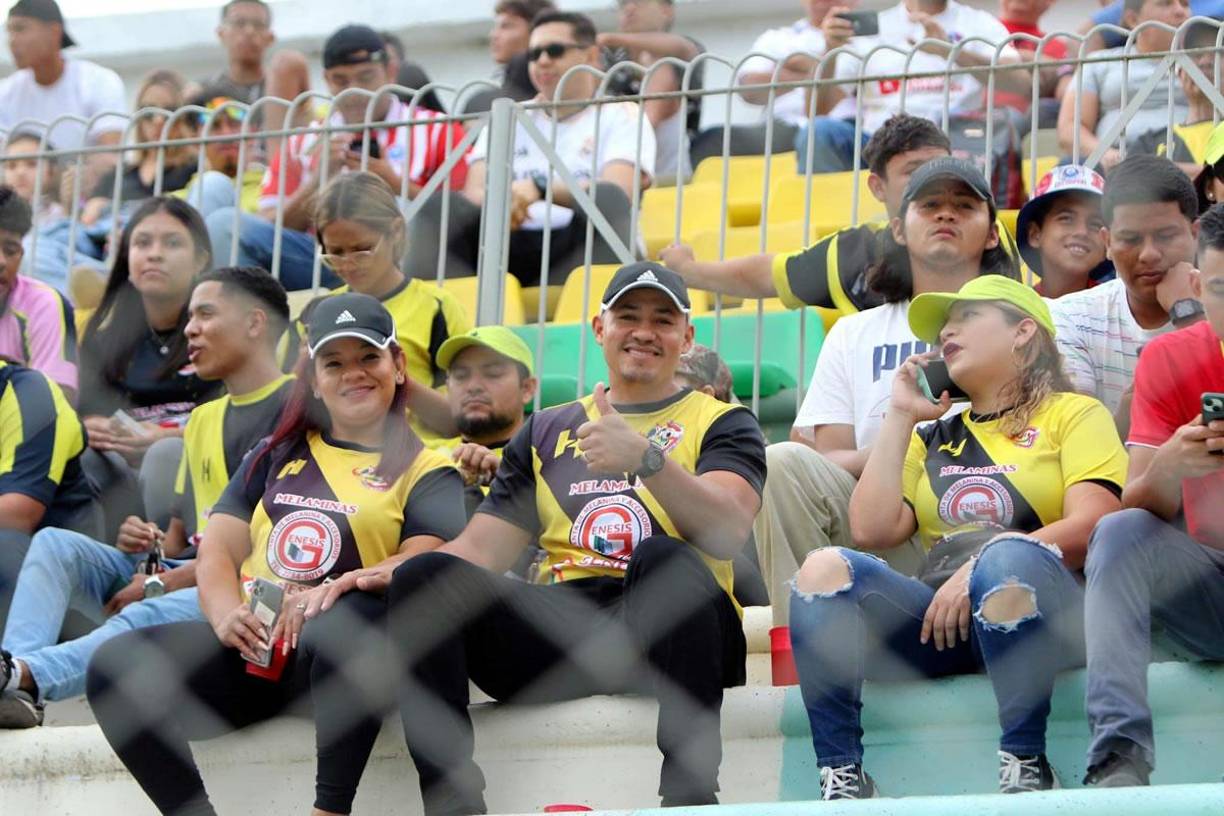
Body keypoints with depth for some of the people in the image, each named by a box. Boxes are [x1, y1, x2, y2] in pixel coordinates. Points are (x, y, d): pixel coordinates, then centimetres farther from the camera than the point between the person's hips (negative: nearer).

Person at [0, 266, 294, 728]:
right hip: (173, 576, 8)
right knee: (54, 544, -14)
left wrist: (171, 581, -14)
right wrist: (154, 546, 1)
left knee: (145, 619, -38)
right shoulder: (203, 418, 26)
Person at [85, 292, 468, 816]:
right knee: (117, 665, -22)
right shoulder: (277, 457, 26)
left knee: (346, 624, -42)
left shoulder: (426, 472, 12)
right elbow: (217, 550, 16)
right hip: (249, 646, 4)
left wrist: (334, 590, -26)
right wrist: (226, 616, -8)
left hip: (341, 653, -4)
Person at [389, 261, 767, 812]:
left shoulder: (721, 423, 14)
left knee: (663, 558, -36)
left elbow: (728, 532, -8)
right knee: (423, 576, -20)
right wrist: (380, 575, -4)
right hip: (558, 628, 3)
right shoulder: (546, 432, 25)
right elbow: (481, 550, 16)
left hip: (667, 630, -3)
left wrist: (646, 456, -25)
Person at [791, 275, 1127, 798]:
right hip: (938, 618, 4)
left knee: (1008, 557, -39)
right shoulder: (933, 437, 28)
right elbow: (872, 530, 12)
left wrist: (981, 569, -16)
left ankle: (1025, 769, -32)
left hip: (1032, 606, -4)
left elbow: (1089, 526, -4)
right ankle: (840, 777, -31)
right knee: (826, 569, -23)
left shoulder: (1074, 414, 14)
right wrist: (898, 416, 17)